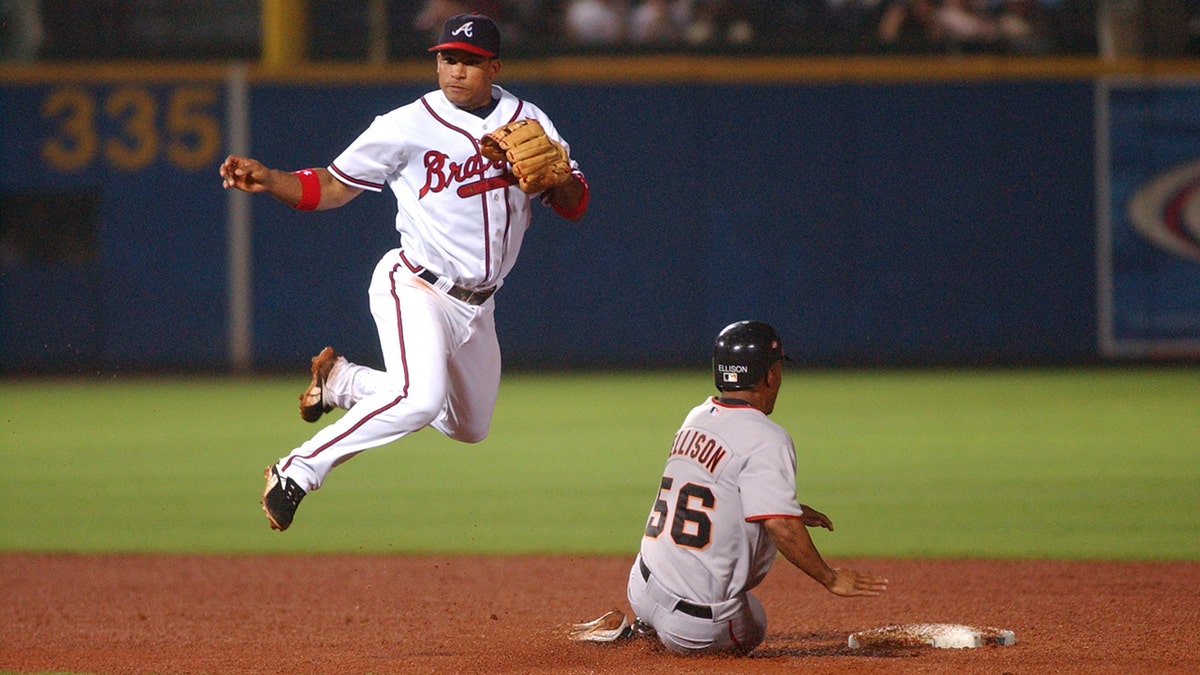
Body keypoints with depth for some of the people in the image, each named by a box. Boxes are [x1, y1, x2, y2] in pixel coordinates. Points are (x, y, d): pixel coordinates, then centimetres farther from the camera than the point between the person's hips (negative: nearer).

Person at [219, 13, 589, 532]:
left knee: (469, 428, 18)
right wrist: (269, 181, -20)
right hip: (415, 288, -6)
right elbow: (333, 187, -3)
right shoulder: (409, 126, -9)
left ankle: (342, 379, 32)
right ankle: (299, 471, -18)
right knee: (419, 400, -31)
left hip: (476, 304, 6)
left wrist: (561, 178, -21)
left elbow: (575, 207, 3)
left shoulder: (528, 123, 2)